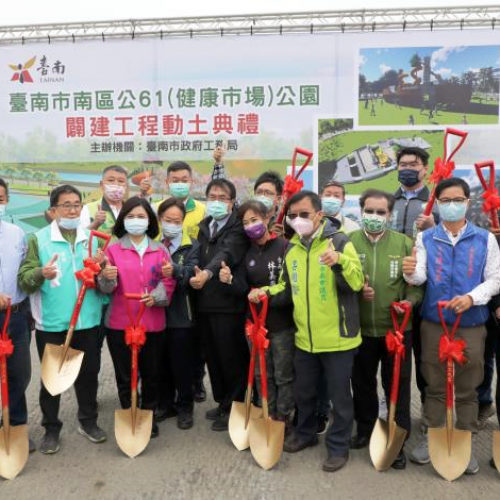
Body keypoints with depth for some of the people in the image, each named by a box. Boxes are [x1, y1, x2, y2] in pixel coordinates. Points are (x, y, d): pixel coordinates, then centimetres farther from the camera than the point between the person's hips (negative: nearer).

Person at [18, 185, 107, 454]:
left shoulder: (93, 239, 7)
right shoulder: (39, 239, -2)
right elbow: (24, 279, -8)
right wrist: (41, 273, -29)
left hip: (88, 321, 3)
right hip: (51, 324, -2)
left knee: (88, 373, 13)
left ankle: (88, 421, 32)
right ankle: (51, 428, 26)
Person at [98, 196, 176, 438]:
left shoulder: (160, 250, 6)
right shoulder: (113, 249, 1)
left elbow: (169, 282, 3)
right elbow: (105, 288, -1)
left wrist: (156, 296, -16)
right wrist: (106, 278, -23)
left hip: (153, 323, 2)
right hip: (120, 323, -1)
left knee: (151, 374, 12)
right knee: (125, 376, 6)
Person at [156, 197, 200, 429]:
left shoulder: (192, 246, -1)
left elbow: (191, 271, -20)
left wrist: (175, 270, -40)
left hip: (181, 314, -3)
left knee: (182, 364, 6)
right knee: (162, 363, 14)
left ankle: (185, 407, 22)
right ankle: (165, 404, 31)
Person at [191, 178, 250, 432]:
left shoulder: (238, 227, -9)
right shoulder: (204, 225, 15)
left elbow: (227, 253, -27)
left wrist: (208, 272, -42)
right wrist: (197, 276, 8)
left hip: (229, 302, -7)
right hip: (205, 302, 7)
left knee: (231, 357, 2)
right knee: (213, 356, 16)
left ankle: (233, 407, 18)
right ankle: (222, 402, 32)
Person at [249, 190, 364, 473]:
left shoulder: (339, 241, -11)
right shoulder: (291, 248, 7)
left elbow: (357, 282, -22)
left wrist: (340, 262, -39)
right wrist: (267, 293, -1)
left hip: (337, 336, -6)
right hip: (305, 337, 6)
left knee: (339, 395, 8)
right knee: (303, 391, 20)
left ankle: (339, 446, 26)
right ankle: (306, 433, 43)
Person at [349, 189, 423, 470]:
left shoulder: (405, 243, -2)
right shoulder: (348, 242, -2)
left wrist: (410, 300, -19)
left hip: (397, 328, -1)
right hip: (360, 328, 1)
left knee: (397, 386, 8)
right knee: (362, 383, 16)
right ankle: (365, 429, 37)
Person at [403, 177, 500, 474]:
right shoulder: (426, 238, 3)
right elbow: (420, 277, -8)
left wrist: (471, 297, -18)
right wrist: (411, 272, -32)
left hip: (471, 326, 0)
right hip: (433, 324, 1)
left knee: (468, 389, 10)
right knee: (434, 386, 11)